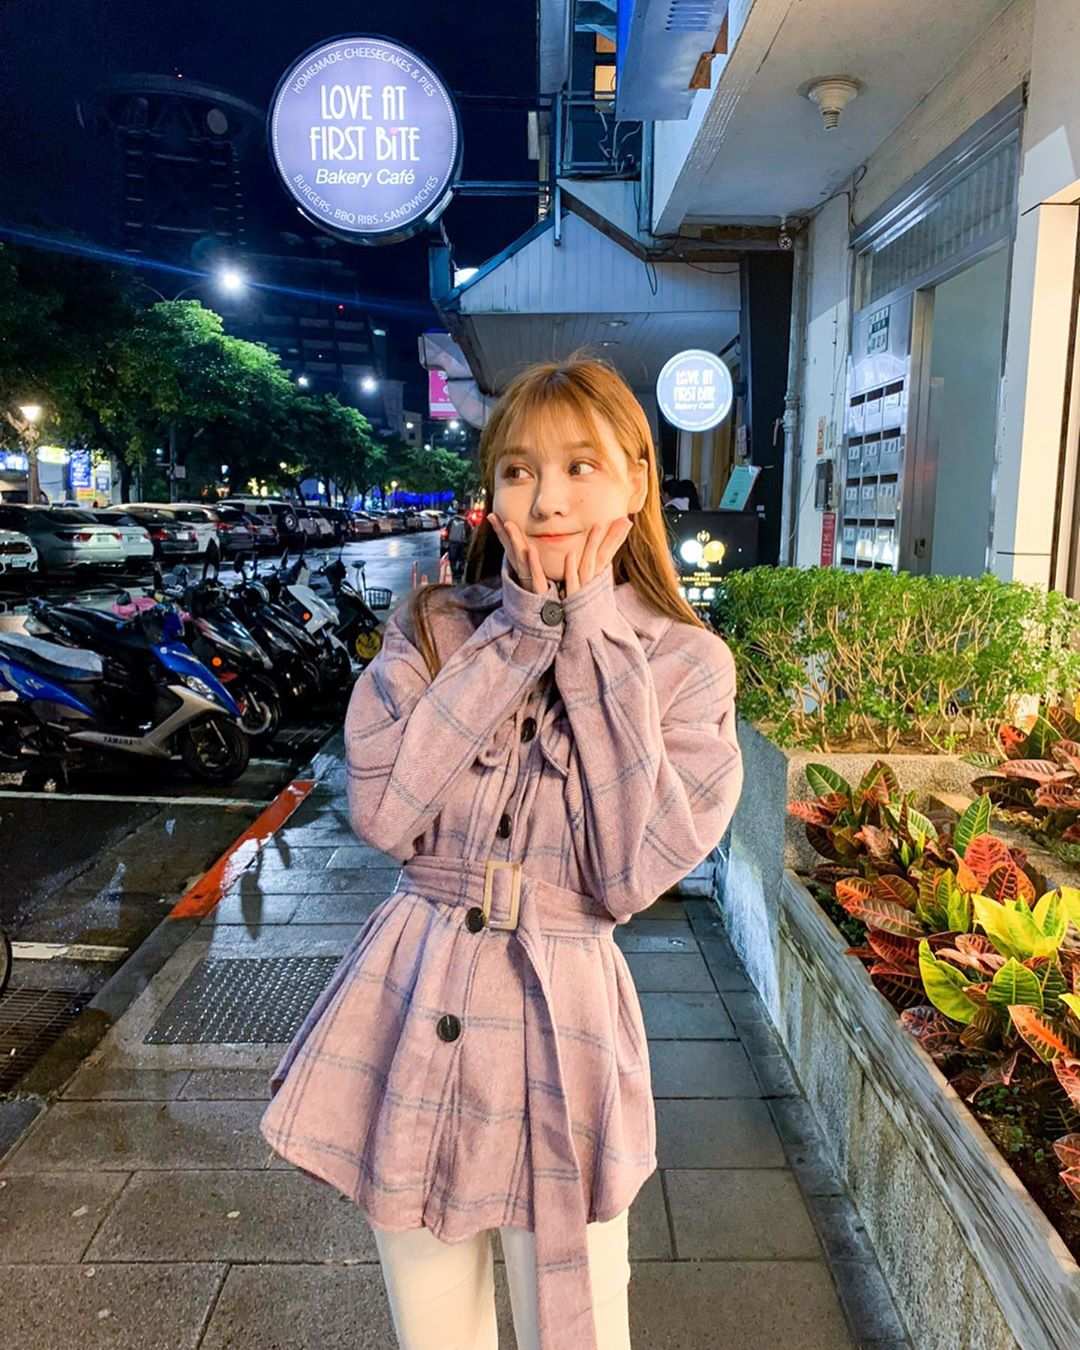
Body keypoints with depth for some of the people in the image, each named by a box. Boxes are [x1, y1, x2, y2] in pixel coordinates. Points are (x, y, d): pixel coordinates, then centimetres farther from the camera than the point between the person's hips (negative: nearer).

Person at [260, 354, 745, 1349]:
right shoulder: (432, 630, -1)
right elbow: (383, 813, -14)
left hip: (564, 1014, -1)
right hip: (414, 1005, 2)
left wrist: (591, 643, -15)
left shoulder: (685, 665, -5)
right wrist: (518, 635, -14)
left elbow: (637, 870, -16)